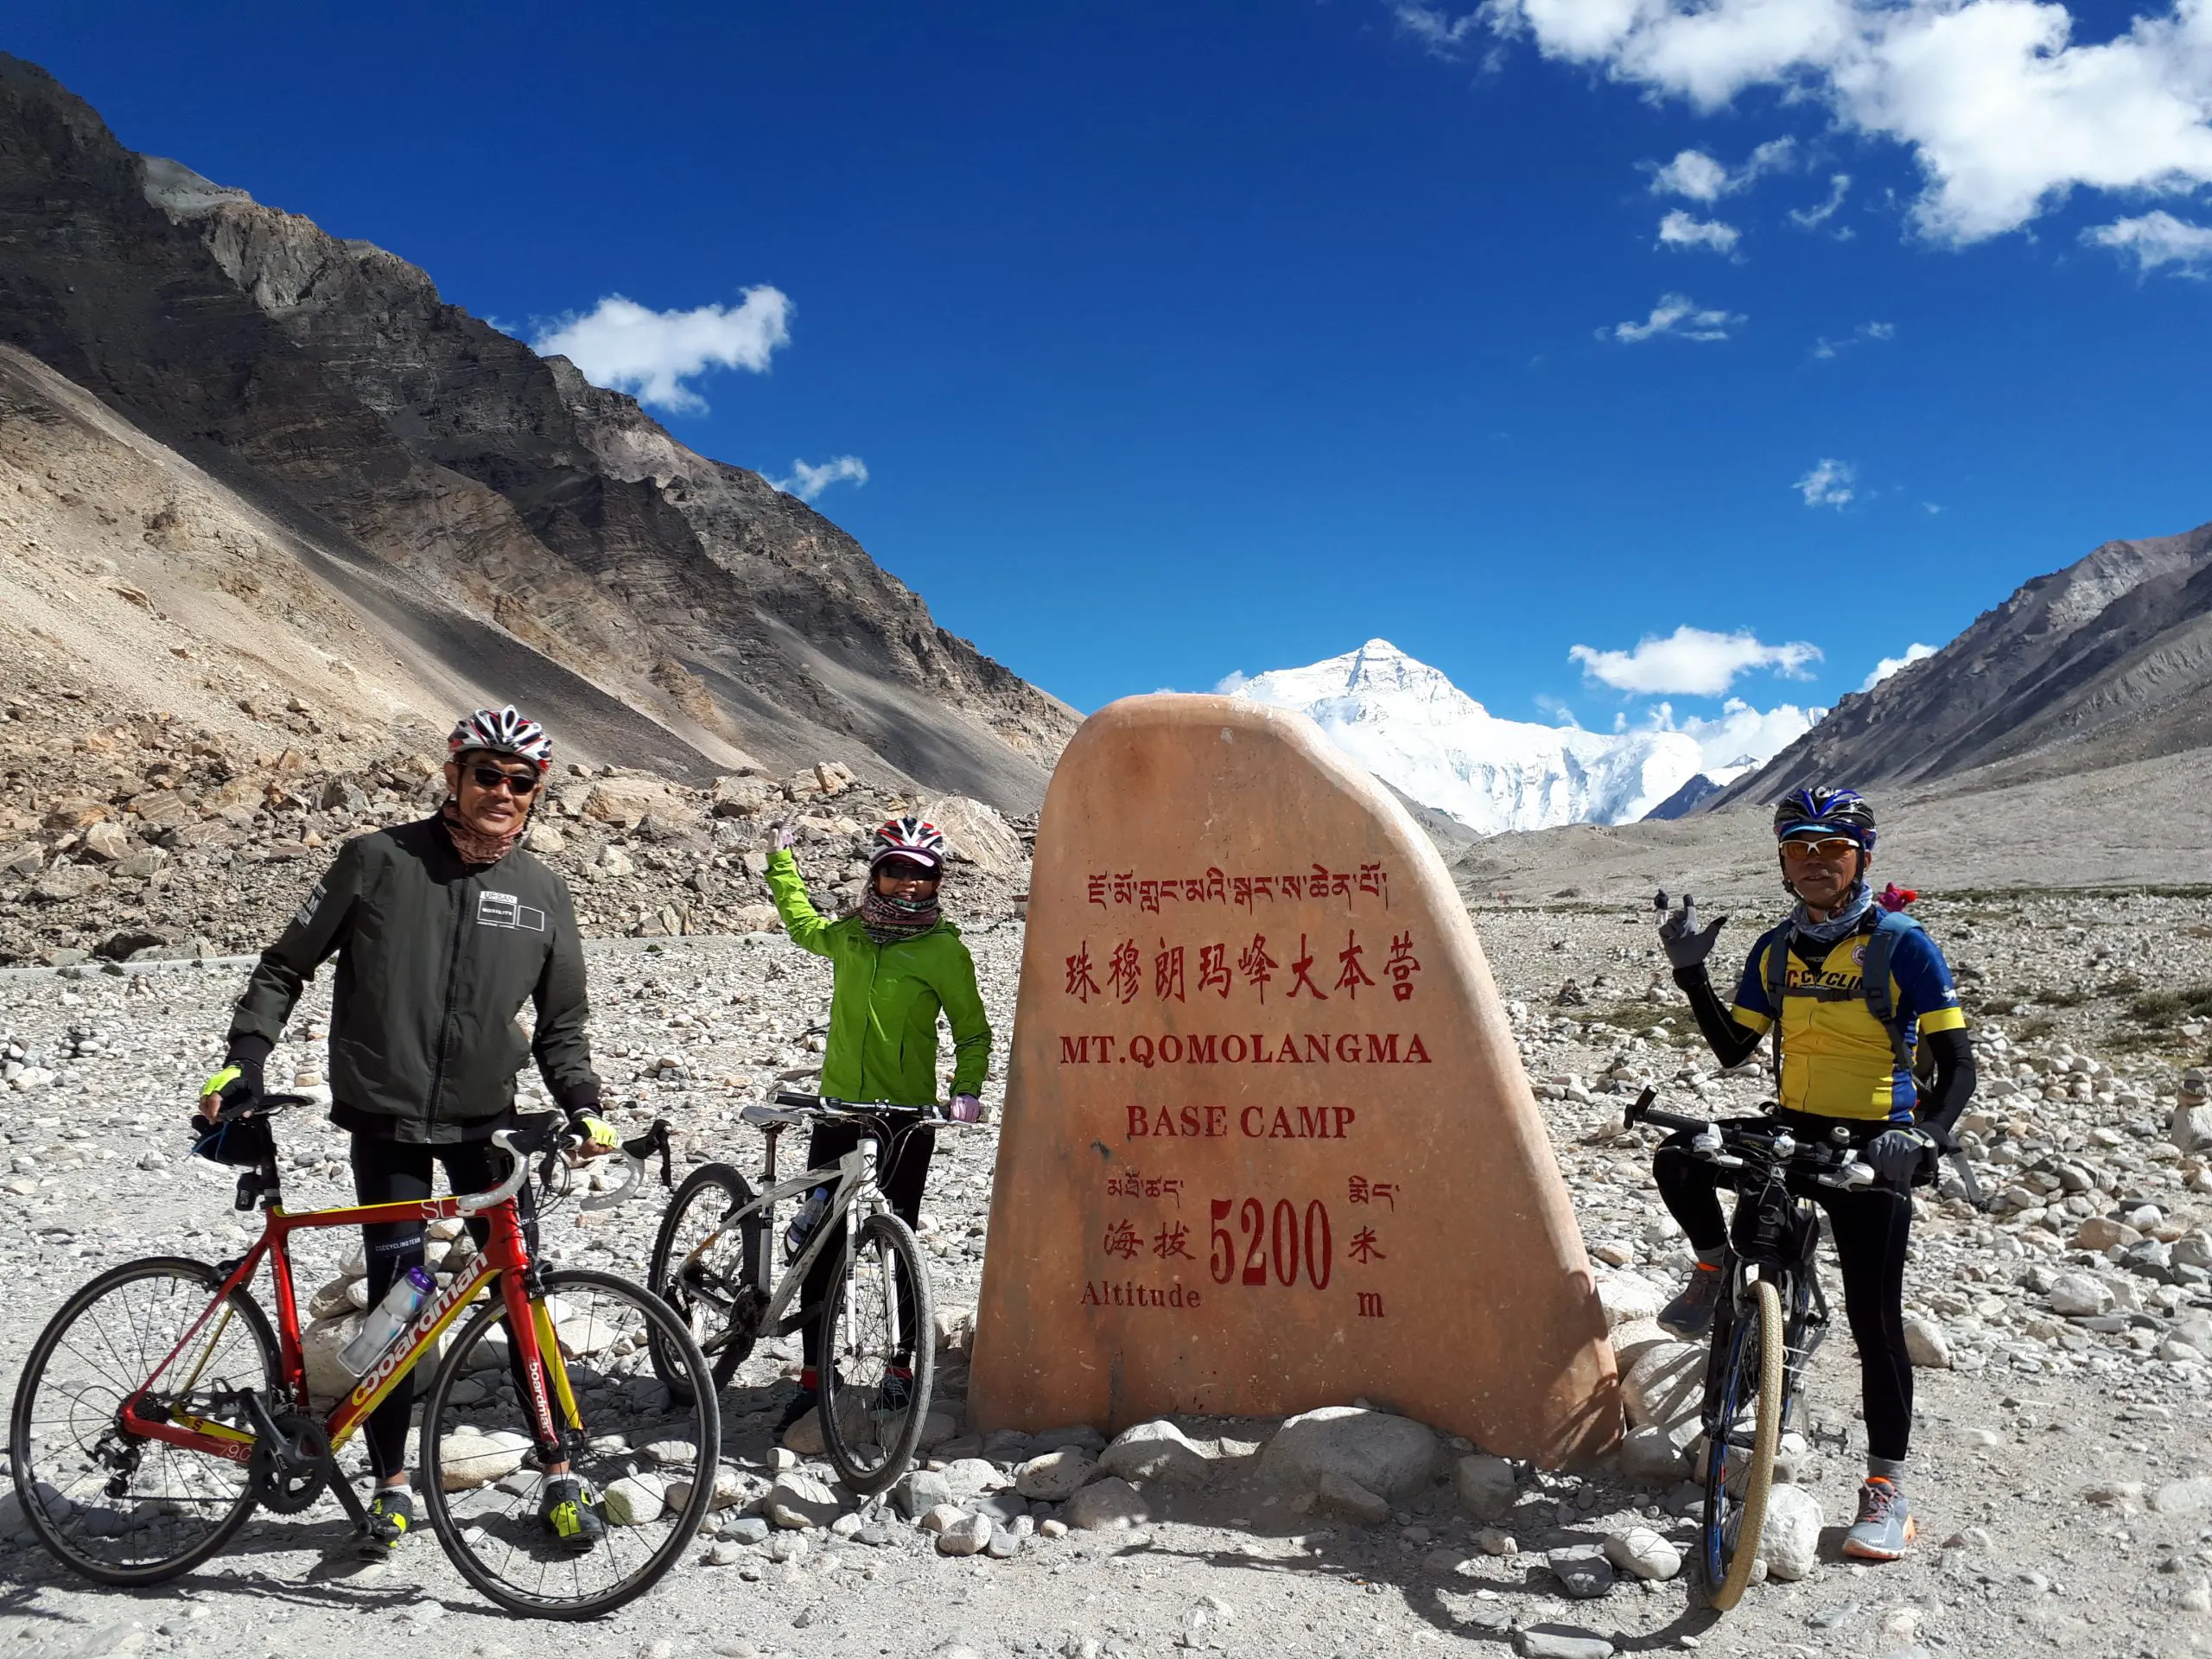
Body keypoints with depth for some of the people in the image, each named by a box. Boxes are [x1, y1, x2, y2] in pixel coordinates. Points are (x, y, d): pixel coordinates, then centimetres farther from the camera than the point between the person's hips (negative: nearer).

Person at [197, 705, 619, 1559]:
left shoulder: (542, 891, 1)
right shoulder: (378, 861, -6)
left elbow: (561, 1024, 8)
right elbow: (285, 966, 2)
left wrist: (584, 1107, -5)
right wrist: (243, 1059, -9)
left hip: (488, 1121, 2)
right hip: (386, 1121, -2)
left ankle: (560, 1477, 16)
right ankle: (391, 1485, 21)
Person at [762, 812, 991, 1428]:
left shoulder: (945, 951, -4)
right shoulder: (847, 936, 7)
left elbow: (973, 1032, 1)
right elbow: (802, 923, 30)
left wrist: (967, 1090, -14)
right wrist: (781, 859, 30)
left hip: (908, 1114, -4)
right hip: (839, 1107, 4)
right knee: (820, 1243, 4)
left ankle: (901, 1365, 21)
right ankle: (812, 1373, 15)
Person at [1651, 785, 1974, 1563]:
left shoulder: (1903, 947, -11)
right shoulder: (1774, 951, 3)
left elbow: (1956, 1064, -12)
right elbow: (1733, 1049, 8)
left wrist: (1924, 1137, -31)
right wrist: (1690, 972, -4)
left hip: (1871, 1150, -4)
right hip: (1791, 1133, 4)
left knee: (1874, 1318, -2)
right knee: (1679, 1158, -22)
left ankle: (1887, 1487, 13)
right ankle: (1715, 1269, 7)